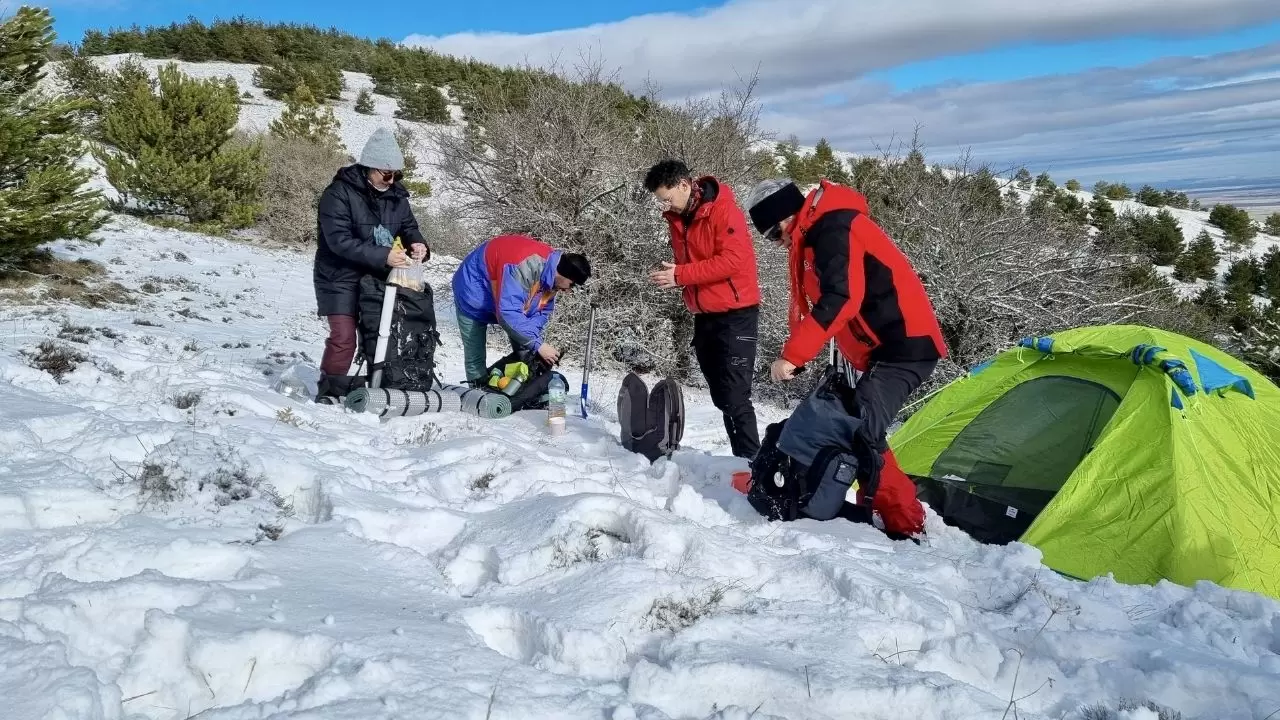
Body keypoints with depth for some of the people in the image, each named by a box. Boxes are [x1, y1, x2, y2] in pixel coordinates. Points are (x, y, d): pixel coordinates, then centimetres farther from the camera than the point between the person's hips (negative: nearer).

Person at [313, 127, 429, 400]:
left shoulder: (395, 195, 3)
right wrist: (383, 256, -32)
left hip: (378, 278, 6)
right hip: (340, 278, -6)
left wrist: (417, 244, -13)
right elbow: (339, 240, -24)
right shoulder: (338, 194, -16)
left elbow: (408, 226, 12)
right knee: (343, 337, -13)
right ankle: (329, 391, 2)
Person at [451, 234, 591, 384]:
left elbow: (542, 311, -5)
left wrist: (534, 340, -24)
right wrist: (538, 345, -39)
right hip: (474, 291, -8)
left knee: (525, 352, 4)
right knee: (475, 357, -6)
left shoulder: (551, 274, -14)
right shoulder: (524, 267, -42)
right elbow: (508, 312, -44)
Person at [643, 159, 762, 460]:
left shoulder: (723, 210, -14)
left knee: (735, 395, -11)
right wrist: (672, 275, -1)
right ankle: (739, 456, 19)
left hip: (735, 314, -8)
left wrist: (680, 275, -22)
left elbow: (733, 259, -23)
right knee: (720, 394, 11)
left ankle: (750, 460, -6)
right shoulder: (677, 217, 9)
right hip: (704, 315, 8)